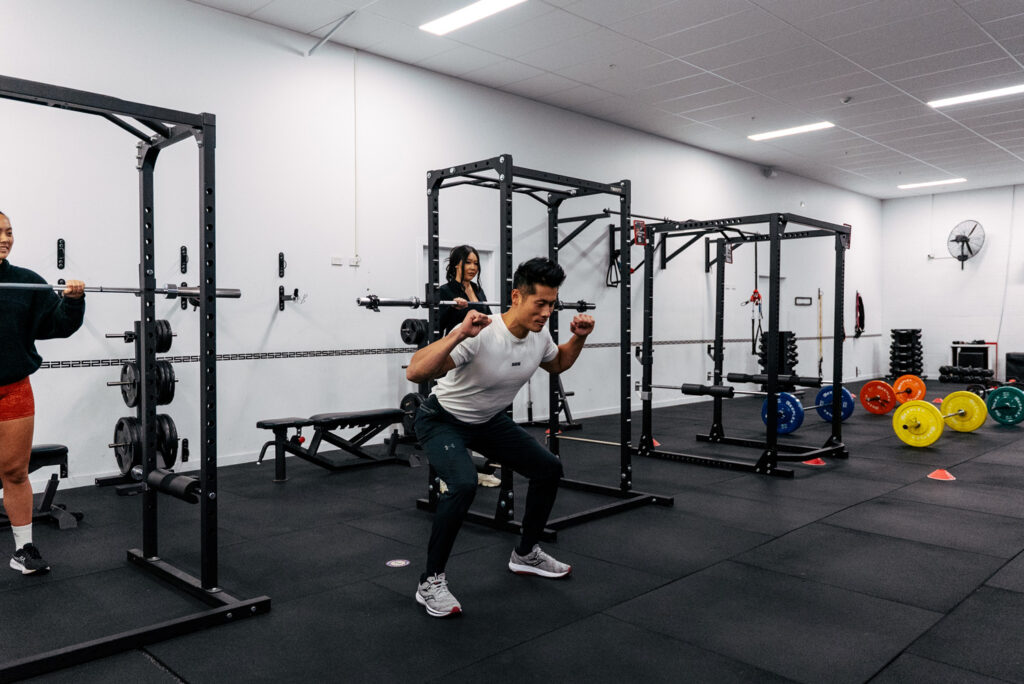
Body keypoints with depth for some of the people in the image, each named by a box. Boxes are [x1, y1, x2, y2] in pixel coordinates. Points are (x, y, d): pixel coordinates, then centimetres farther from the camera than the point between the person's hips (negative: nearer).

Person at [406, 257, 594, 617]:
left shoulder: (539, 337, -11)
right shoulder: (480, 335, -35)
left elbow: (558, 364, 14)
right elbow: (415, 372, -43)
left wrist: (579, 337, -3)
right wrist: (459, 333, -52)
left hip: (488, 420, 8)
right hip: (442, 419, -7)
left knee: (549, 468, 6)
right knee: (464, 484, -33)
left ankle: (525, 554, 26)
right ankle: (431, 582, -13)